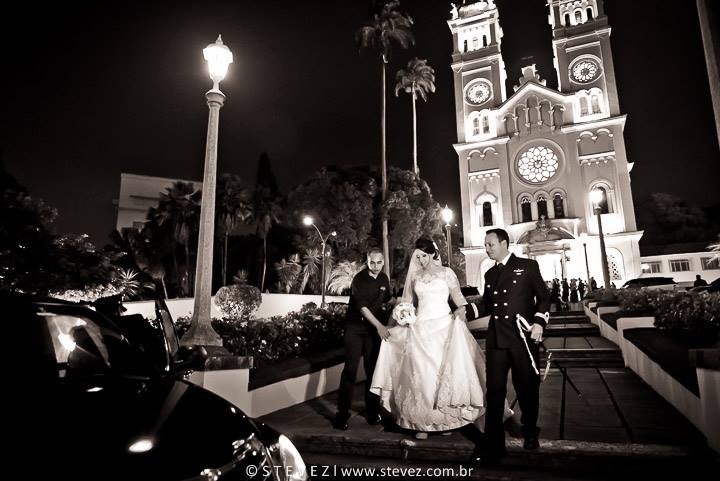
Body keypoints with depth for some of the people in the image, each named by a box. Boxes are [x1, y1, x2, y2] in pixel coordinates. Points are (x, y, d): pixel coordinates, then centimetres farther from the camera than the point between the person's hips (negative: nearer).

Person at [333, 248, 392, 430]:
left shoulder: (384, 279, 6)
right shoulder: (359, 279, -12)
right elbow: (362, 306, -20)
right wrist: (379, 325, -26)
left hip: (374, 329, 5)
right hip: (355, 327, -4)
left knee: (372, 369, 7)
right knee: (350, 369, -7)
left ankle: (372, 411, 19)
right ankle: (342, 414, 0)